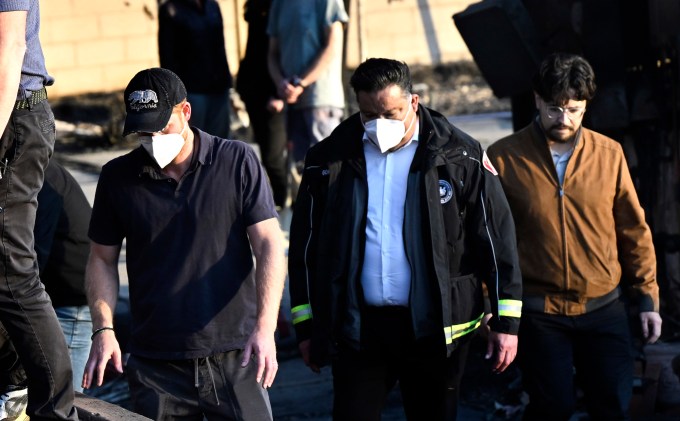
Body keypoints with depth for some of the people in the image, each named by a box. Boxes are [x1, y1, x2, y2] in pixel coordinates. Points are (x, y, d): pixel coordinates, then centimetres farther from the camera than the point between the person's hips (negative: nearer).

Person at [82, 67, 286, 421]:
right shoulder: (117, 177, 5)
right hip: (155, 363, 2)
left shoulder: (238, 162, -1)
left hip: (235, 357, -1)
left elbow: (268, 246, -4)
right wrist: (103, 329, -3)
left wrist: (265, 327, -16)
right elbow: (102, 259, 12)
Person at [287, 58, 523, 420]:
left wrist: (505, 322, -3)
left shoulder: (459, 156, -2)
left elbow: (496, 239, 0)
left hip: (435, 329, -1)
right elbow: (305, 246, 10)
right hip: (357, 327, 1)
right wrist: (306, 325, 10)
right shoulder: (329, 159, 3)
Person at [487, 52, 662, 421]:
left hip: (603, 308, 2)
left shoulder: (609, 154, 0)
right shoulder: (503, 157, -6)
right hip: (538, 315, -2)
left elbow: (634, 231, 6)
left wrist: (647, 297, 5)